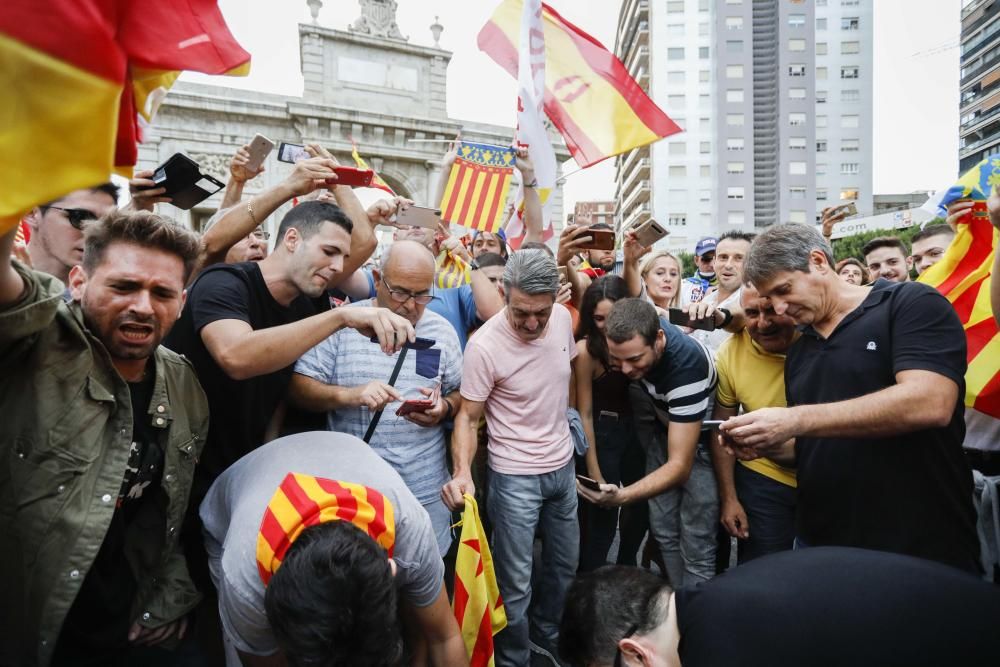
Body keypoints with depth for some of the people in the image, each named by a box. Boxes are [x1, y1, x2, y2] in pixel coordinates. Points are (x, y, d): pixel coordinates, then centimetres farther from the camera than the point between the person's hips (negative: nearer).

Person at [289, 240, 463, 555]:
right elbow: (298, 387, -8)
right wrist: (348, 395, -25)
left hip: (426, 491, 2)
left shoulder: (442, 330, 3)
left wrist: (444, 409, -13)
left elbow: (460, 393, 9)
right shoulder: (340, 323, -7)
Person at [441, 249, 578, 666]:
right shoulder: (484, 346, -25)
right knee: (515, 582, 3)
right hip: (515, 475, -6)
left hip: (563, 465, 6)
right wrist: (462, 472, -30)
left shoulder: (563, 318, -8)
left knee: (564, 567, 21)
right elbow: (468, 416, -16)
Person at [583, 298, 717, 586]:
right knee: (664, 531, 7)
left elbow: (680, 465, -36)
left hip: (702, 438, -5)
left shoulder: (687, 364, -38)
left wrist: (622, 496, -50)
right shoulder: (638, 329, -22)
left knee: (695, 545, -7)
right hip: (663, 428, 5)